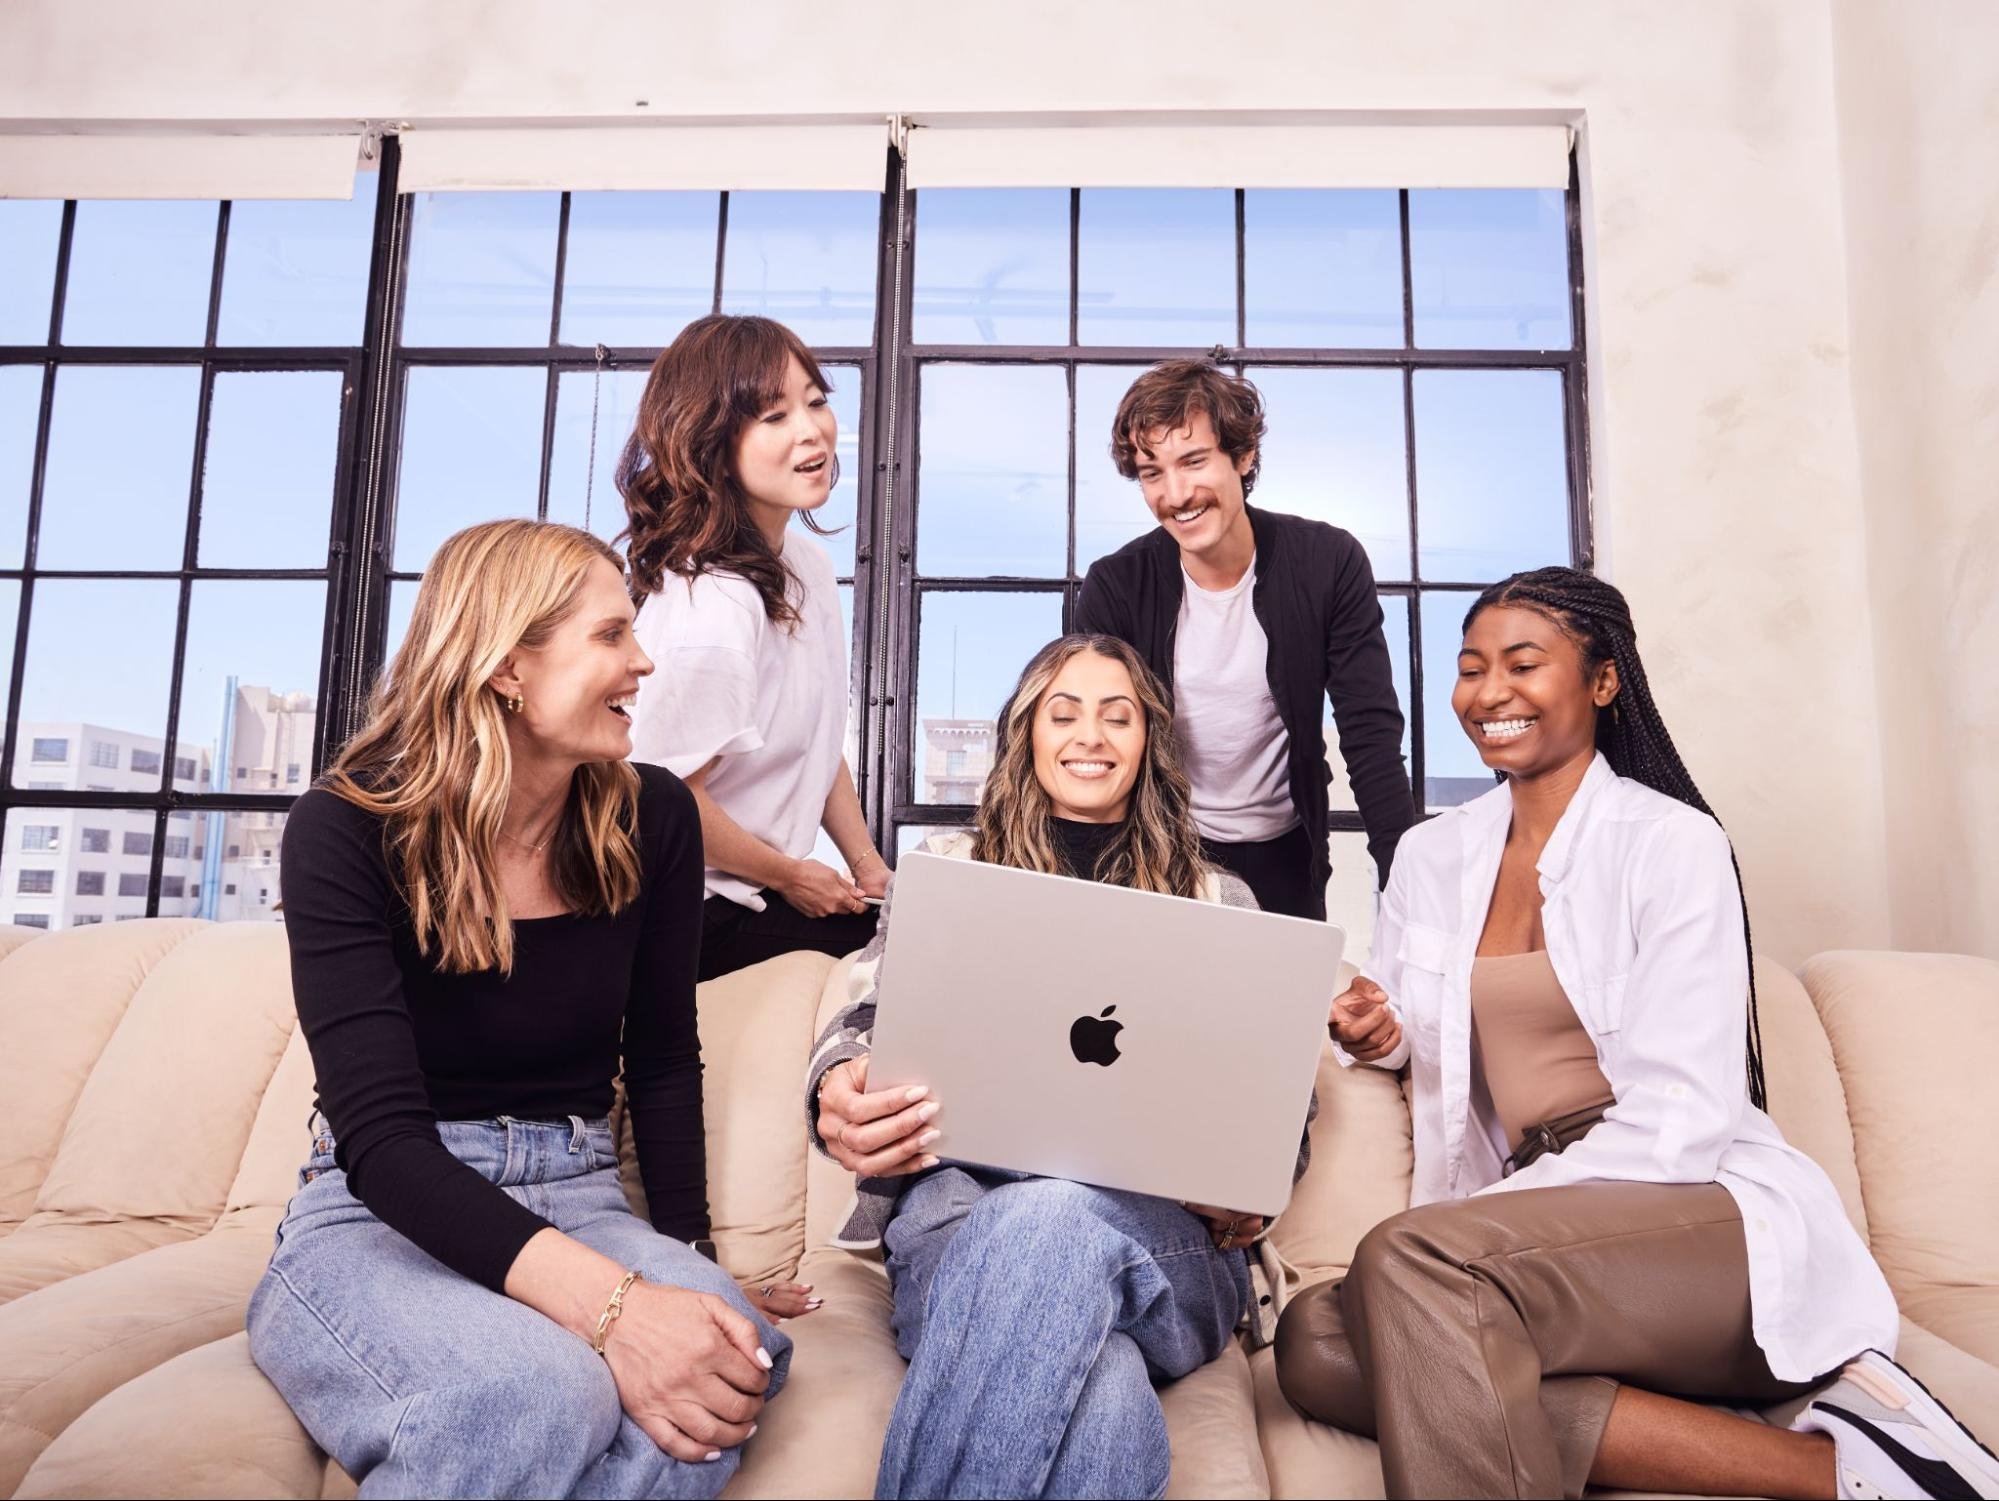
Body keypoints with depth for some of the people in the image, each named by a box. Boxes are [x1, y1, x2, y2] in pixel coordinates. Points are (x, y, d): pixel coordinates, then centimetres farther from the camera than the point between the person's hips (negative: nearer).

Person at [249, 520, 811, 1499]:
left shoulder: (651, 820, 0)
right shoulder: (346, 829, -12)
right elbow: (382, 1134, -22)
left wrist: (688, 1261, 0)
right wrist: (608, 1301, -36)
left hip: (573, 1211, 4)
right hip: (375, 1222, -3)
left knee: (734, 1351, -31)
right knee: (531, 1392, -37)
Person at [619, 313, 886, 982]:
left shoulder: (809, 565, 3)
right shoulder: (712, 606, -26)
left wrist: (867, 864, 5)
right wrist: (792, 875, -8)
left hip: (768, 890, 8)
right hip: (702, 919, -8)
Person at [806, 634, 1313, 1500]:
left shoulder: (1221, 901, 24)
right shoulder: (946, 872, 22)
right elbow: (867, 1025, 11)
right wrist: (839, 1095, -16)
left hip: (1164, 1230, 1)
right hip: (964, 1197, -1)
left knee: (1056, 1221, -40)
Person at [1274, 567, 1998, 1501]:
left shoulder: (1672, 844, -5)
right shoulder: (1429, 857, 12)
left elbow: (1680, 1120, -13)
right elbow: (1408, 1032, 21)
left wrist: (1474, 1222, -20)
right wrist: (1377, 1034, -4)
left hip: (1718, 1218, -6)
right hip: (1543, 1226, 7)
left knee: (1410, 1258, -33)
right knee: (1313, 1338, -22)